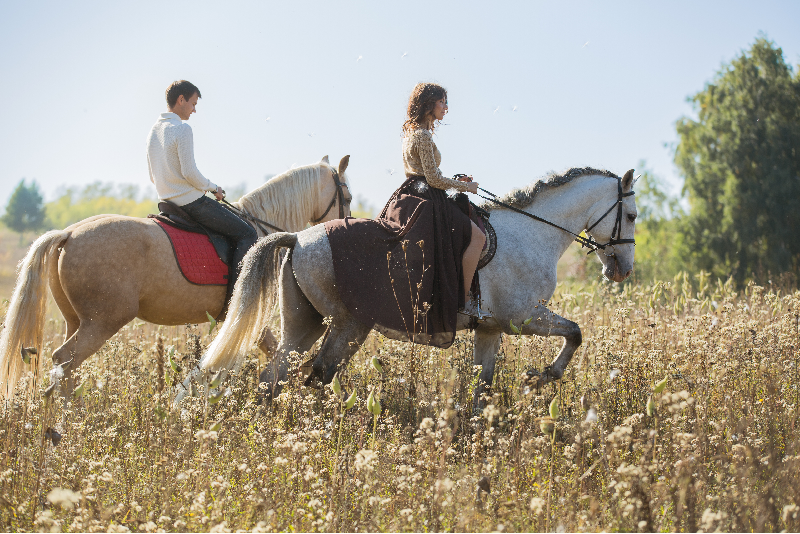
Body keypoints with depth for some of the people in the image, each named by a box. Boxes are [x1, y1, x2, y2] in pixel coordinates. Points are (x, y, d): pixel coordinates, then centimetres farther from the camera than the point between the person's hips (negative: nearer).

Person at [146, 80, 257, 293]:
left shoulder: (153, 131, 12)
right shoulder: (182, 129, -15)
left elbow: (153, 177, 18)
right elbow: (189, 172, -22)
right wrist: (213, 188, -5)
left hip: (169, 203, 10)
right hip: (192, 202, -10)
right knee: (247, 234, -6)